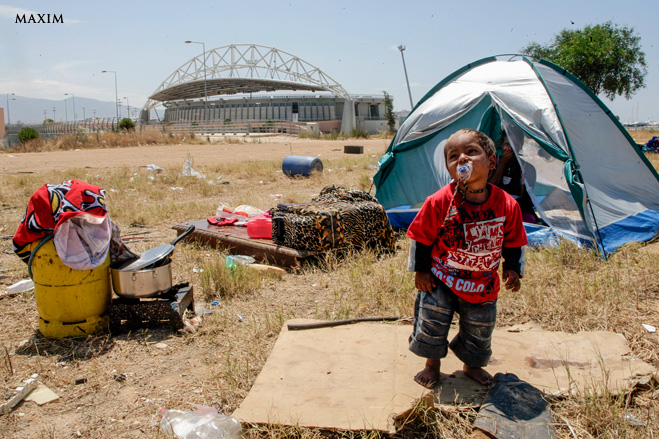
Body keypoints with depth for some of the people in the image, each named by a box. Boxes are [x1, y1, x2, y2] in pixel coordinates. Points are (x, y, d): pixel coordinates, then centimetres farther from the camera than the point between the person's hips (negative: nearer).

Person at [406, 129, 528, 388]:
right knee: (431, 322, 1)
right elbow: (421, 237, -8)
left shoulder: (507, 205, -12)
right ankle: (432, 364, 31)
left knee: (479, 331, 15)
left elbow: (514, 243, 4)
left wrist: (513, 269, -2)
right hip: (441, 279, -2)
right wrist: (420, 270, -6)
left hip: (483, 286, 2)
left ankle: (472, 365, 45)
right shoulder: (439, 202, -19)